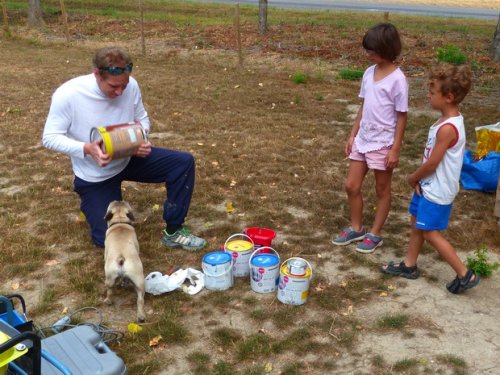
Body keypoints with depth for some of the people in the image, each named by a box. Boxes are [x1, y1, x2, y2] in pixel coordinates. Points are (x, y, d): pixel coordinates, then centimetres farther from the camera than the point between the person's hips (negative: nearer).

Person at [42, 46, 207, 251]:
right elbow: (49, 137, -19)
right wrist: (86, 148, -36)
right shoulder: (68, 95, -27)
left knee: (184, 162, -14)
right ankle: (92, 203, 29)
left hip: (129, 158, 4)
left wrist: (142, 140, -22)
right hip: (94, 175, -4)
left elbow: (142, 118, 1)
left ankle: (173, 232, -3)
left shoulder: (131, 86, -16)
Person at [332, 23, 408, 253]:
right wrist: (352, 135, 11)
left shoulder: (397, 79, -15)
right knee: (351, 186, 11)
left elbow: (401, 117, -12)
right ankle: (356, 228, 30)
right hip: (362, 139, 7)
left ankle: (374, 235, 25)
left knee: (382, 190, 11)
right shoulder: (369, 73, 4)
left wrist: (395, 149, -14)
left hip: (383, 143, -7)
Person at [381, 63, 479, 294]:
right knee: (417, 224, 19)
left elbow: (432, 163, -22)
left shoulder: (447, 128, -28)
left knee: (430, 233, 0)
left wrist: (413, 178, -5)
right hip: (429, 185, 10)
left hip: (437, 191, -10)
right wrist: (419, 179, 0)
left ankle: (465, 275, 10)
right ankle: (409, 266, 34)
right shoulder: (449, 121, 4)